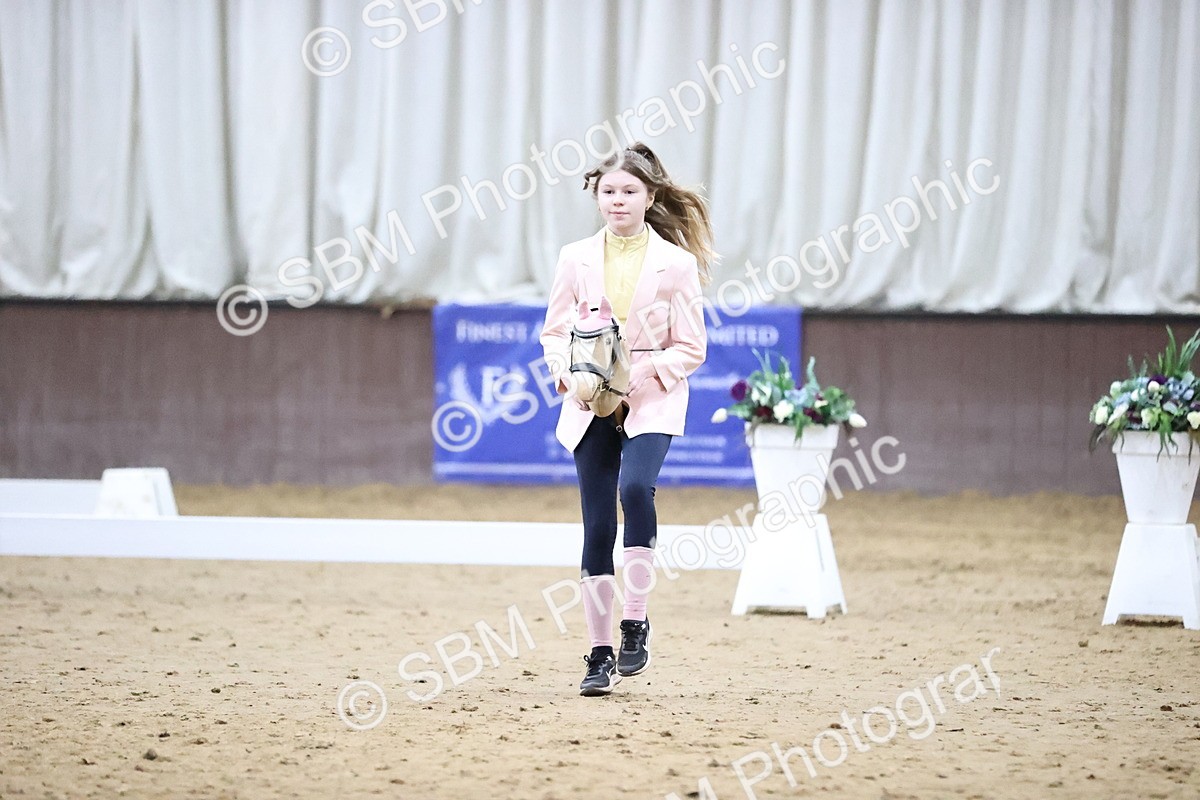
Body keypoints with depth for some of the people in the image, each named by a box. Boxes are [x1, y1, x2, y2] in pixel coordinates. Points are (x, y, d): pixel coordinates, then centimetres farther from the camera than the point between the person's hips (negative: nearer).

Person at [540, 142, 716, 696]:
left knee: (635, 487, -30)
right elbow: (554, 332, 10)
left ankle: (635, 623, -19)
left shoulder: (677, 263, -2)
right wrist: (569, 372, -10)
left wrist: (641, 375, -15)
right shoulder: (576, 259, 4)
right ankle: (600, 654, 8)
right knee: (597, 527, 0)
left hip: (652, 399, -3)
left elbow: (691, 348, 0)